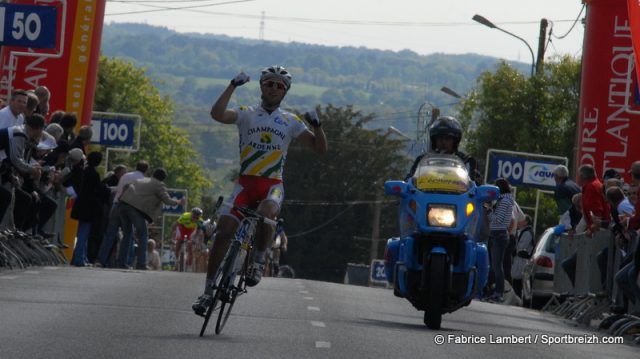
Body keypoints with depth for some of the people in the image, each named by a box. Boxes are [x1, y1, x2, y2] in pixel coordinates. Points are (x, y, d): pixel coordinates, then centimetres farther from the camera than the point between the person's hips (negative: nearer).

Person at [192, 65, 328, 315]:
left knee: (266, 212, -36)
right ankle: (208, 290, -5)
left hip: (272, 185, -1)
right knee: (224, 231, -14)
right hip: (246, 182, 1)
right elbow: (217, 114, -11)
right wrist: (233, 86, -16)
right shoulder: (247, 114, 9)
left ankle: (259, 260, -11)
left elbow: (320, 148, 9)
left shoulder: (290, 121, 12)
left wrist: (316, 125, -9)